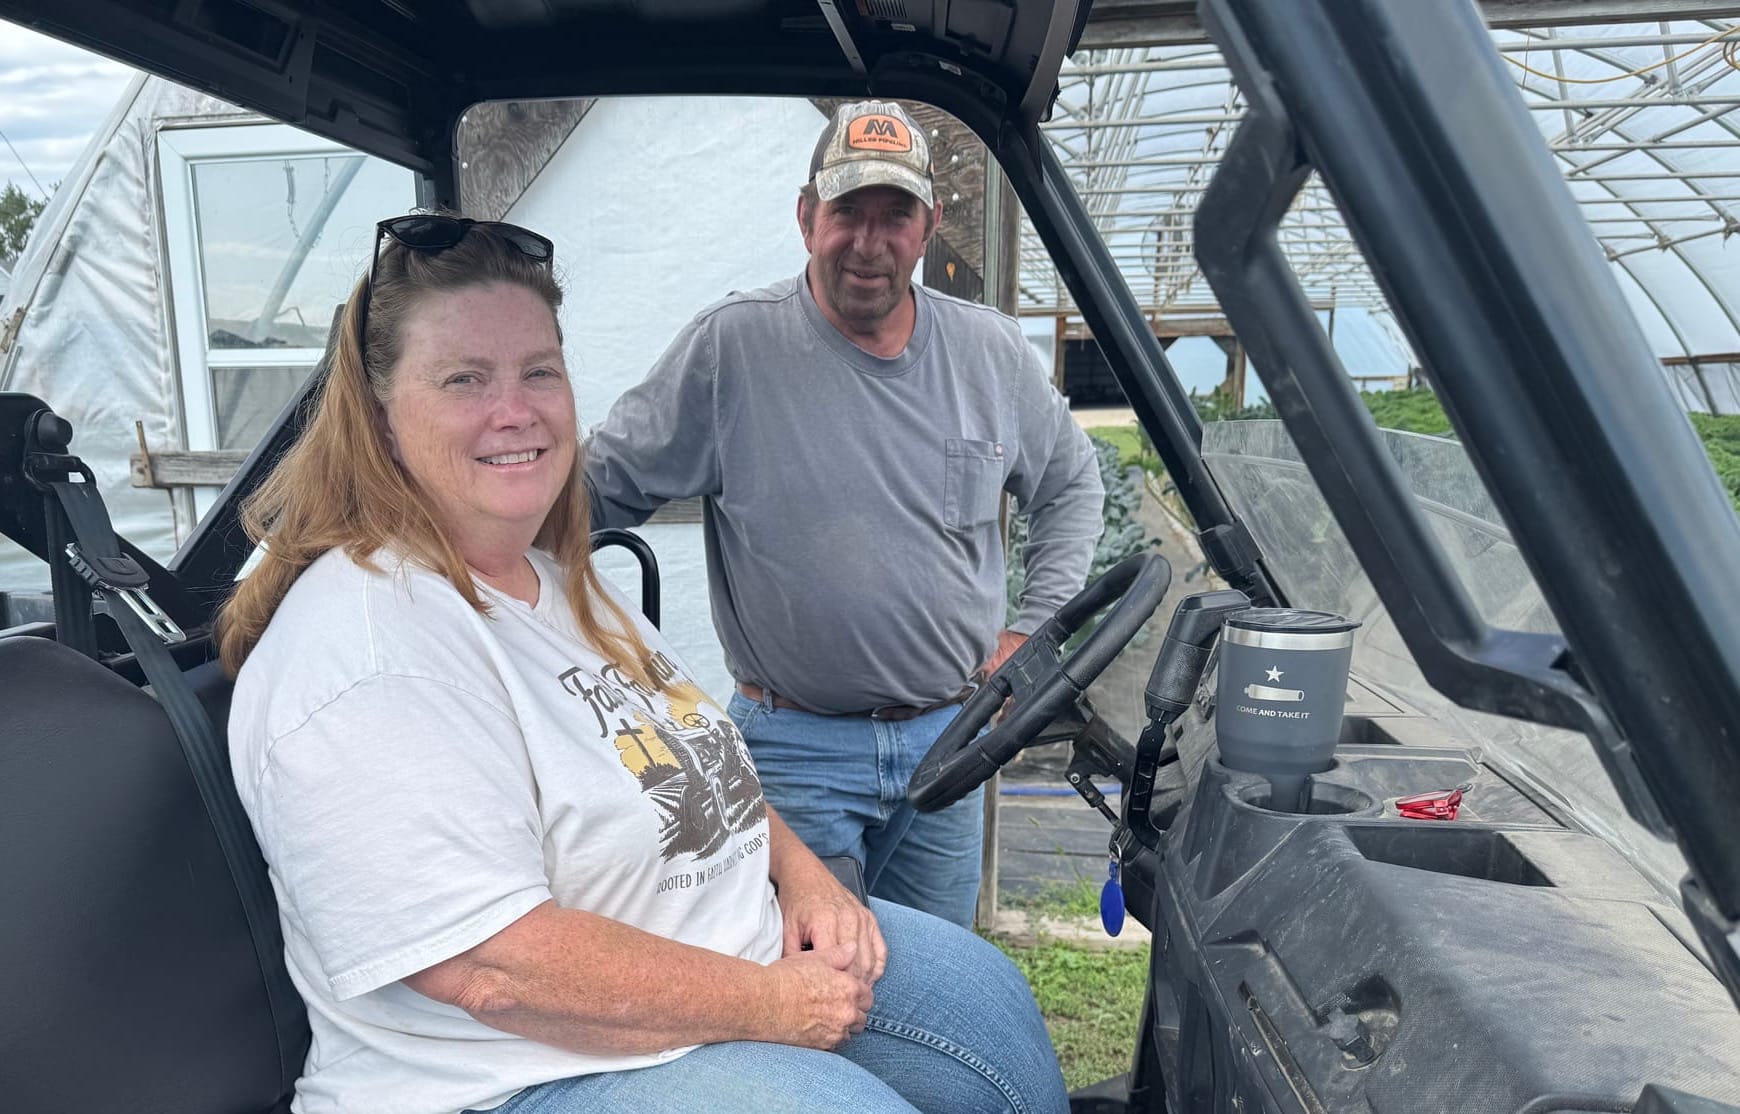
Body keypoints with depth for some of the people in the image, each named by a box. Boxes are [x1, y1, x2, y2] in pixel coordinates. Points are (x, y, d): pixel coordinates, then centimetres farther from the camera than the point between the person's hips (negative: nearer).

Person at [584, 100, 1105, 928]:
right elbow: (600, 486, -4)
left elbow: (1072, 486, 15)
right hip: (795, 747, -4)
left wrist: (1034, 630, 7)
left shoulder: (991, 353, 2)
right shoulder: (729, 348, -10)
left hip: (951, 733, 4)